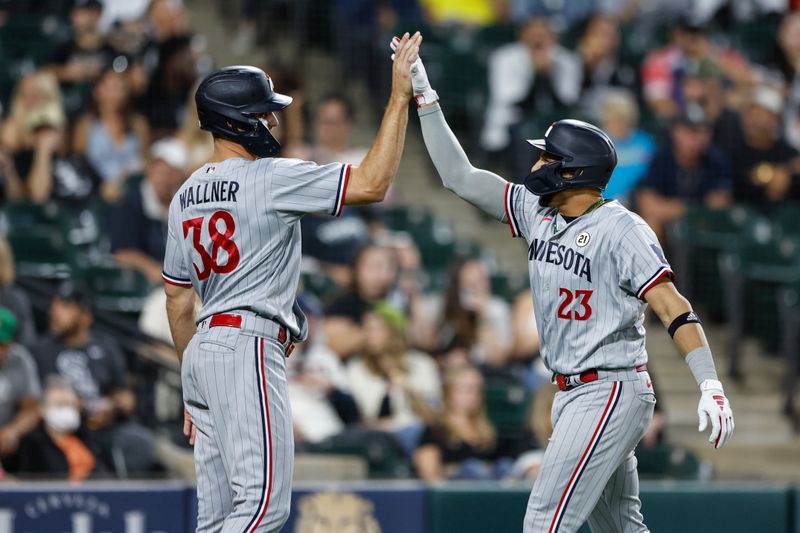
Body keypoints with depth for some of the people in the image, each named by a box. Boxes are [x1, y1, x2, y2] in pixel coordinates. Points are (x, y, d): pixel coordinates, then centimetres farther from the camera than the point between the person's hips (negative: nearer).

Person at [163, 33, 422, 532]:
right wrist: (400, 97, -6)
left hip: (202, 353, 9)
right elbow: (372, 183, -12)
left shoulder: (186, 196, 16)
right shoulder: (270, 178, -9)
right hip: (247, 347, -9)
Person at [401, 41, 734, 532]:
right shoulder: (536, 212, 8)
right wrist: (424, 95, 5)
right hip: (571, 395, 9)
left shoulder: (621, 229, -14)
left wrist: (711, 386, -31)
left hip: (612, 393, -9)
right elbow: (460, 176, 11)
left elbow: (674, 309, -20)